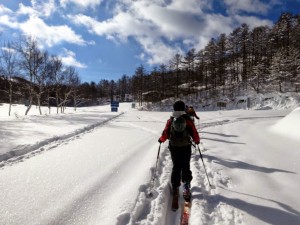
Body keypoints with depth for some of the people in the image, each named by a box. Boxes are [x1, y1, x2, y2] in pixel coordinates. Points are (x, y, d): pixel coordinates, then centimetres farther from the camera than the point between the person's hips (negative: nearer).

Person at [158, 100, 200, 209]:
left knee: (176, 167, 12)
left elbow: (165, 133, -4)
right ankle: (186, 186, 6)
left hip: (174, 147, 1)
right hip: (186, 147, -1)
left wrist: (161, 139, 16)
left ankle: (175, 188, 13)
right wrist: (197, 140, 15)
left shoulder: (170, 120, -7)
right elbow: (194, 132, -5)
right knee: (185, 167, 10)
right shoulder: (188, 120, -8)